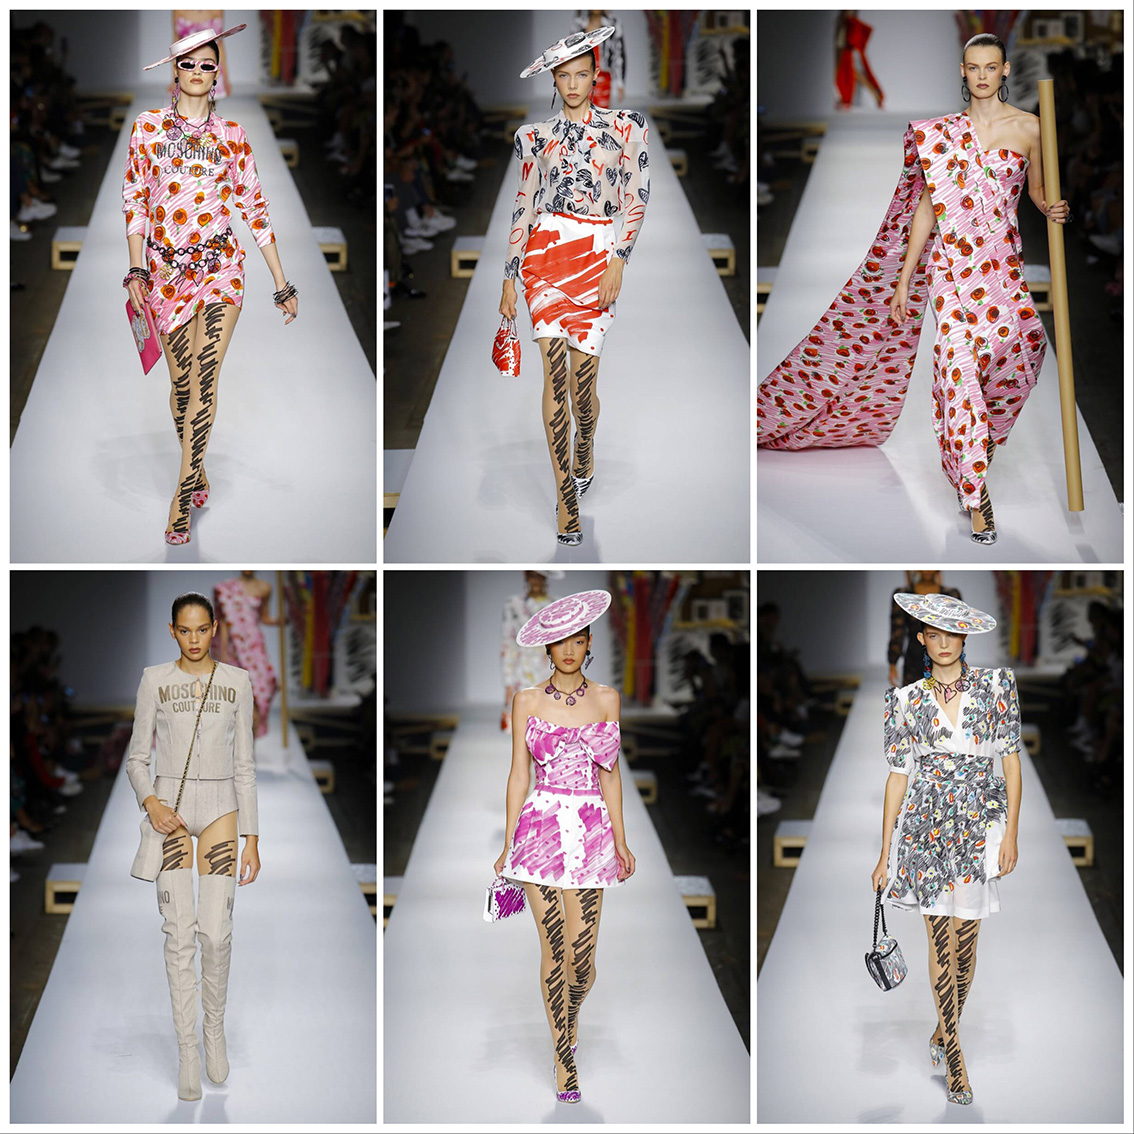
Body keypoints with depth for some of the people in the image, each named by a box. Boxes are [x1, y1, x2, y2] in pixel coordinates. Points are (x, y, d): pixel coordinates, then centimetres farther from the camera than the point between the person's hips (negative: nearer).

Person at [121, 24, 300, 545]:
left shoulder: (231, 135, 6)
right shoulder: (148, 126, 5)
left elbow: (254, 207, 9)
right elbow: (135, 199, 5)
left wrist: (281, 282, 8)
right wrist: (136, 268, -6)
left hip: (220, 265, -1)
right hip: (167, 269, 1)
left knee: (205, 374, -13)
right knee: (182, 378, 5)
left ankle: (182, 500, -12)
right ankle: (197, 470, 26)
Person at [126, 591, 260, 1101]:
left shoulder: (236, 683, 6)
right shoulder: (154, 680, 4)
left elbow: (243, 765, 7)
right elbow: (137, 757, 6)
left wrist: (252, 838, 4)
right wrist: (150, 801, -13)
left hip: (220, 810, 1)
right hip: (170, 808, -1)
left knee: (216, 932, -6)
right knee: (179, 933, -5)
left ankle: (214, 1028, 17)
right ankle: (187, 1051, 0)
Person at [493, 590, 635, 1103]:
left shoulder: (605, 699, 10)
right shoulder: (527, 702, 6)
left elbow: (609, 775, 13)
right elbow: (519, 774, 6)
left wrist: (620, 840, 9)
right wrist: (508, 845, 4)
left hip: (591, 831, 1)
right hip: (541, 825, -1)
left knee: (581, 952, -3)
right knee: (554, 947, -6)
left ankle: (569, 1018, 29)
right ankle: (565, 1064, 2)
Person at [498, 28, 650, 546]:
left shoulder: (625, 127, 6)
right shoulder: (537, 136, 12)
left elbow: (635, 201, 2)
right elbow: (523, 209, 13)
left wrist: (618, 263, -8)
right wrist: (509, 277, 9)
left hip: (597, 256, -1)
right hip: (545, 252, 1)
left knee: (582, 377, -4)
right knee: (555, 370, -10)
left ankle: (583, 457, 30)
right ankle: (566, 499, -7)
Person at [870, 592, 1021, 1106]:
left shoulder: (994, 687, 3)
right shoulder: (908, 700, 3)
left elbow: (1011, 760, 4)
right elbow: (898, 775, 5)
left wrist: (1011, 833, -3)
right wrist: (885, 854, 4)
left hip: (979, 825, 1)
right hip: (927, 826, -1)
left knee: (965, 939, 4)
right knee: (942, 939, -6)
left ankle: (943, 1031, 25)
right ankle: (954, 1059, -1)